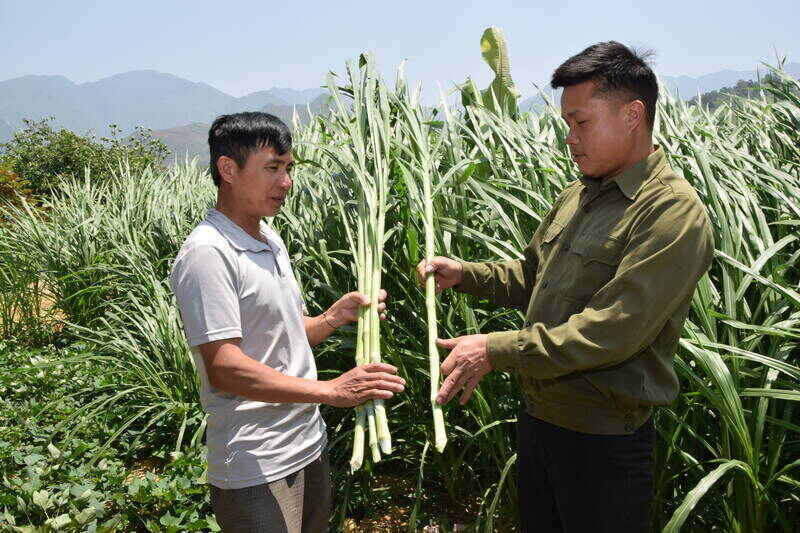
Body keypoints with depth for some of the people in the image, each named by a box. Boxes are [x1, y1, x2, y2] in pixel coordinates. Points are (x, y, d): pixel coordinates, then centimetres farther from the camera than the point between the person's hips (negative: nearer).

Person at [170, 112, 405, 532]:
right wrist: (330, 390, -27)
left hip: (309, 447, 9)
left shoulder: (271, 241, 11)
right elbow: (223, 367, -24)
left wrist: (335, 316, -1)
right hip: (257, 469, -9)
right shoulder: (207, 253, -18)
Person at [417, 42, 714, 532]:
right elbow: (532, 277, 16)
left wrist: (496, 350, -26)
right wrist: (464, 274, 1)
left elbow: (611, 331, -27)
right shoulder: (577, 196, 7)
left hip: (603, 441, -7)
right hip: (539, 418, 8)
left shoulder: (674, 213, -20)